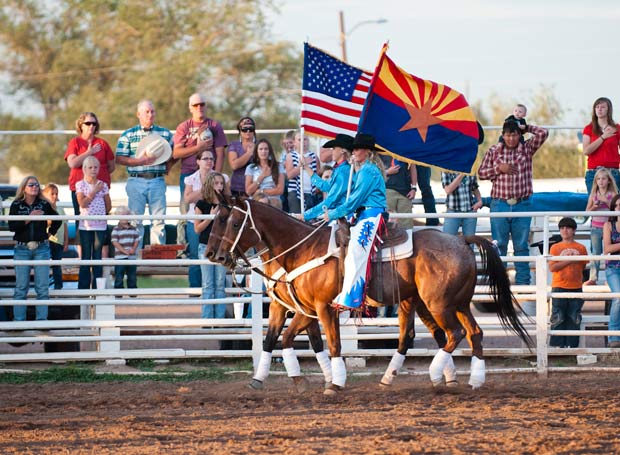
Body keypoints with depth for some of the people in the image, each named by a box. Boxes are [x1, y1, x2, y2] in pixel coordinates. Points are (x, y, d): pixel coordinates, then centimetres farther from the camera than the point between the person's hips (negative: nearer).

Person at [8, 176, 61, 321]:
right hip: (22, 249, -1)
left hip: (41, 249, 1)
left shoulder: (44, 204, 4)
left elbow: (57, 220, 19)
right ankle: (19, 319, 4)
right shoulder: (16, 205, 1)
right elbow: (12, 226, -9)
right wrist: (28, 219, -17)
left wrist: (50, 233, 9)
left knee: (42, 287, -1)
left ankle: (42, 319, 3)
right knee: (21, 286, 0)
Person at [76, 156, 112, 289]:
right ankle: (84, 285, 5)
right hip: (85, 226, -1)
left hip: (100, 225, 2)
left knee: (98, 256, 3)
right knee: (86, 256, 1)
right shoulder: (80, 185, 1)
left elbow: (108, 206, 12)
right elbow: (82, 203, -12)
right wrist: (94, 191, -12)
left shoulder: (103, 185, 6)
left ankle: (97, 286, 7)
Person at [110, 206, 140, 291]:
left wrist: (133, 249, -10)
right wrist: (124, 250, -18)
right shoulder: (116, 229, -4)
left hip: (132, 256, 4)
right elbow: (115, 242, -10)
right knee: (119, 277, -2)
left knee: (132, 276, 10)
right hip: (120, 257, -4)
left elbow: (137, 240, 9)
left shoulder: (134, 229, 10)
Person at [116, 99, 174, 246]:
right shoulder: (128, 135, 6)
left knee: (159, 220, -1)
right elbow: (119, 159, -1)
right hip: (136, 181, -1)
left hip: (157, 180, 1)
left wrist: (167, 167, 0)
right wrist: (141, 161, -12)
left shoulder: (165, 133, 11)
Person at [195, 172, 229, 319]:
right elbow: (197, 229, -4)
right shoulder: (202, 204, -3)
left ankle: (220, 318, 6)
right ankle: (207, 319, 2)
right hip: (206, 246, -2)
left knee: (220, 284, 3)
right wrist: (211, 217, -15)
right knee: (208, 285, 0)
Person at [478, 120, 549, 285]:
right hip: (499, 204, 0)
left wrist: (526, 127, 5)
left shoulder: (527, 149, 5)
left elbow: (543, 133, -6)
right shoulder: (494, 151, 5)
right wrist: (499, 169, -7)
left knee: (521, 245, 4)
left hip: (522, 205, 0)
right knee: (499, 245, 2)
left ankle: (522, 282, 8)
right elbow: (481, 173, 6)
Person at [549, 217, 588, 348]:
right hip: (559, 287, -2)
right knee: (558, 318, -7)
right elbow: (552, 267, -5)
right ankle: (558, 344, -5)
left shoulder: (581, 248, 8)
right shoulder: (555, 247, 4)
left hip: (576, 287, 2)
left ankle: (571, 344, 4)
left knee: (574, 318, 1)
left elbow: (583, 266, 11)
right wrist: (569, 261, -12)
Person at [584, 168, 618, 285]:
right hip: (596, 227, 2)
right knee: (595, 253, 3)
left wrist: (606, 201, -17)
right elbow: (587, 211, 8)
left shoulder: (612, 194, 0)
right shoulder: (593, 194, 6)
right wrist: (594, 207, -11)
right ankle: (593, 278, 5)